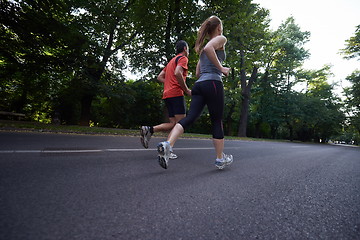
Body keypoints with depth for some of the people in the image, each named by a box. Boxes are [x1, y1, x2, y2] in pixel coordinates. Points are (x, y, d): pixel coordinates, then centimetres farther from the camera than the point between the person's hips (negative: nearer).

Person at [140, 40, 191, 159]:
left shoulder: (171, 60, 28)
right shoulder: (183, 58, 2)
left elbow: (160, 77, 24)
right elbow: (177, 73, -18)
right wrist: (187, 90, -11)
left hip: (167, 94, 9)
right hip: (176, 93, -9)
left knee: (174, 124, 6)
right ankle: (150, 129, -22)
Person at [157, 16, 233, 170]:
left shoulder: (202, 49, 29)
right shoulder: (221, 39, 7)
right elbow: (208, 48, -18)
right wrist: (221, 68, -10)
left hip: (199, 85, 6)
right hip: (213, 83, -6)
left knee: (190, 117, -6)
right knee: (217, 122, 1)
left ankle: (167, 144, -26)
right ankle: (220, 159, 13)